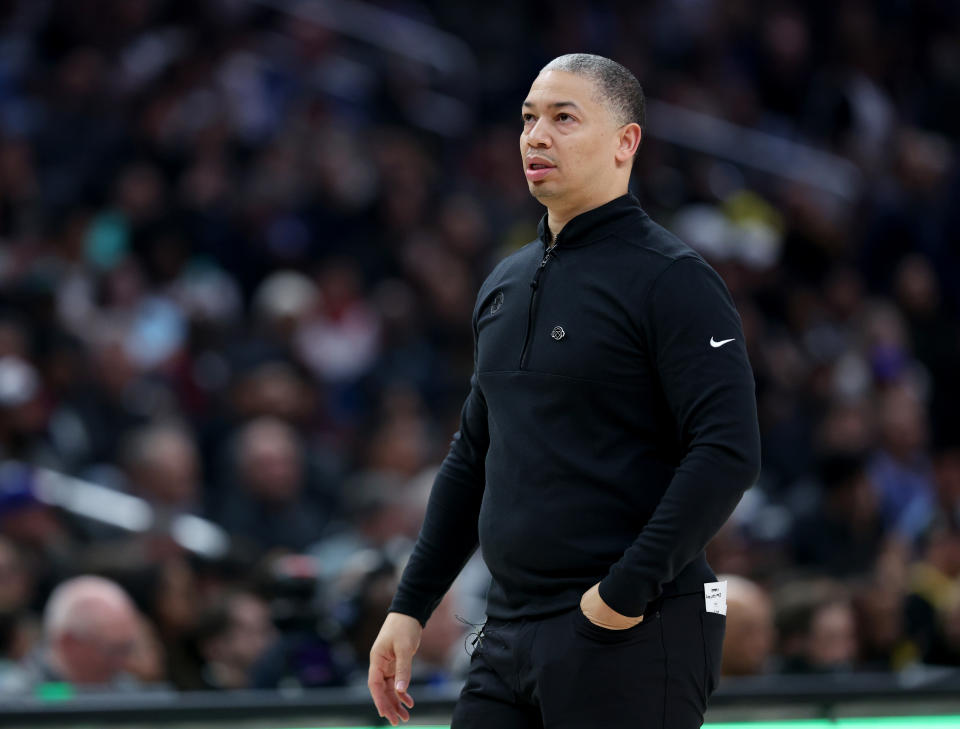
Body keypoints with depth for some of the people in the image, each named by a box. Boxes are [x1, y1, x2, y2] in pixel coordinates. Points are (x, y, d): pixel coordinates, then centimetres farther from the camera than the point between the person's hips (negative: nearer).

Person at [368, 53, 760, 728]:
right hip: (506, 637, 7)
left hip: (632, 640, -7)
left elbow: (729, 455, -16)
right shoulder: (505, 283, 17)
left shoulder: (671, 278, -8)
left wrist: (627, 591, -19)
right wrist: (411, 605, 18)